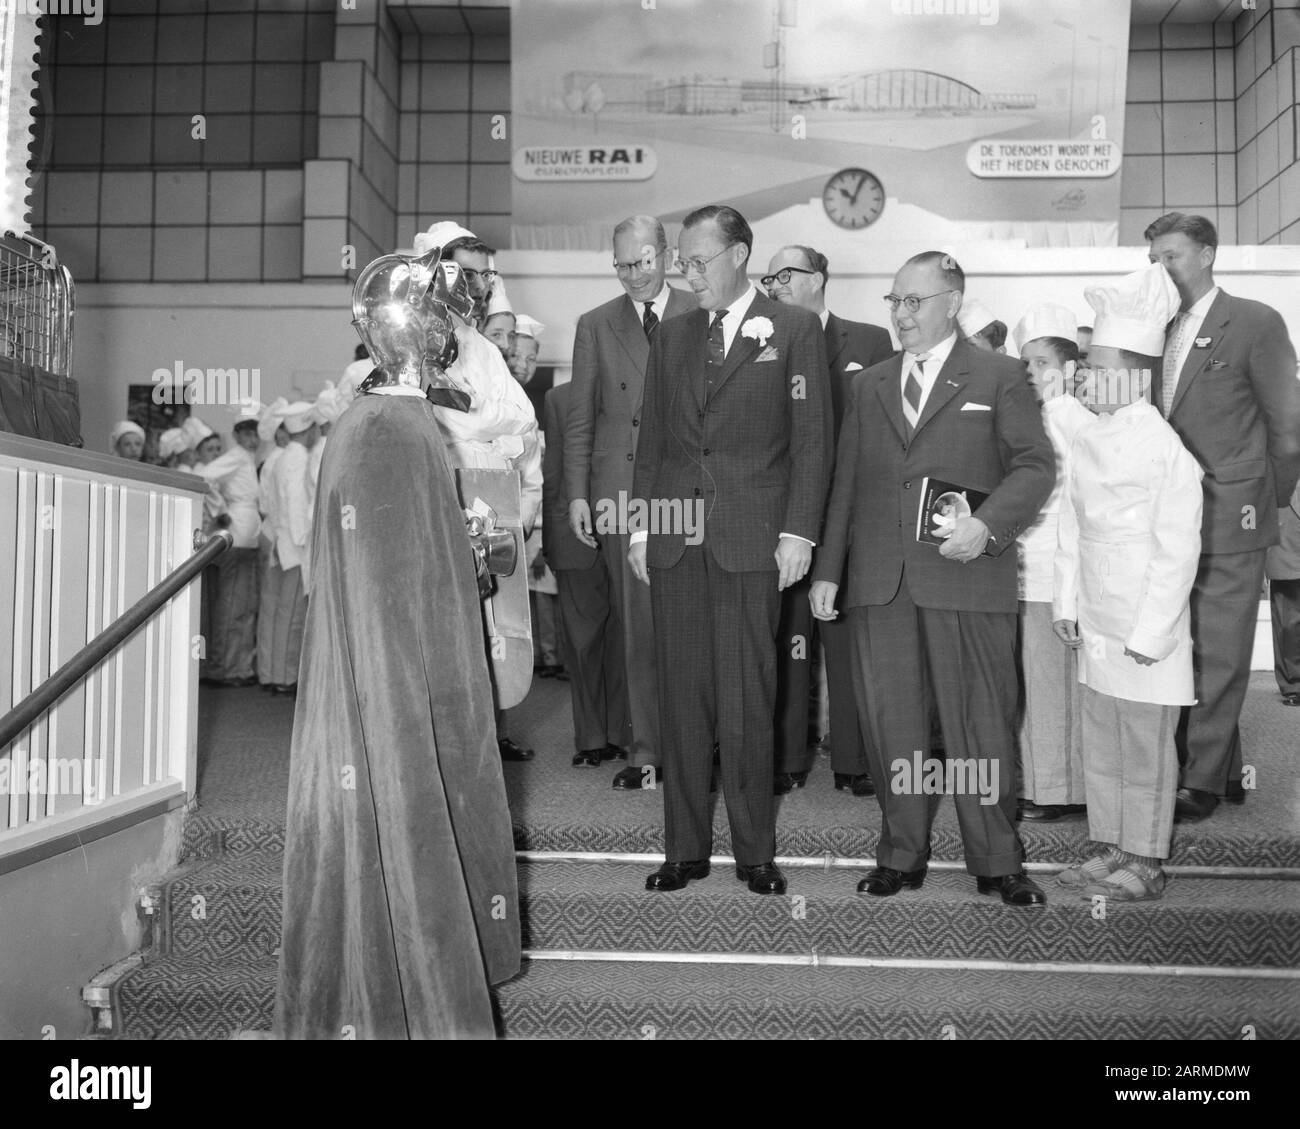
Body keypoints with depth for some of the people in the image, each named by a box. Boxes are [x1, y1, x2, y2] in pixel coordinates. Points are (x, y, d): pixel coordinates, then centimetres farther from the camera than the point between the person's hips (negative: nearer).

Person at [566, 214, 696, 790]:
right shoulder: (595, 325, 11)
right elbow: (579, 417, 10)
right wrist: (577, 494, 4)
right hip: (620, 492, 1)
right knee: (637, 625, 4)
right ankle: (646, 747, 13)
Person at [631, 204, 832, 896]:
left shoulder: (795, 330, 5)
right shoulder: (670, 337, 16)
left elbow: (811, 437, 0)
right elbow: (651, 439, 16)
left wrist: (799, 531, -7)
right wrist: (640, 527, 9)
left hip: (751, 541, -3)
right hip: (674, 541, 4)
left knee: (747, 704, 1)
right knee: (682, 700, 6)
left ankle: (756, 851, 16)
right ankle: (685, 848, 18)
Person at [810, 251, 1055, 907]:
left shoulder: (998, 377, 6)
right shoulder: (870, 386, 18)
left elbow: (1035, 464, 0)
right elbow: (845, 482, 16)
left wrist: (989, 524, -17)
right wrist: (827, 570, 10)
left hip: (966, 578, -3)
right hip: (879, 583, 4)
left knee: (981, 724, 2)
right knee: (892, 725, 8)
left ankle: (997, 862, 17)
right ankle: (900, 856, 21)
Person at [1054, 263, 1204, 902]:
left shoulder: (1168, 453, -14)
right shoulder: (1085, 444, 6)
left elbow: (1178, 551, -14)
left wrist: (1149, 634, -15)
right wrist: (1066, 604, 7)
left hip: (1145, 631, -7)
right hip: (1095, 626, 7)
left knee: (1145, 747, 5)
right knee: (1099, 742, 15)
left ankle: (1145, 864, 21)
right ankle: (1110, 849, 30)